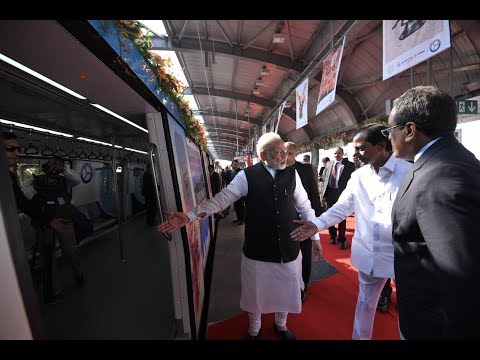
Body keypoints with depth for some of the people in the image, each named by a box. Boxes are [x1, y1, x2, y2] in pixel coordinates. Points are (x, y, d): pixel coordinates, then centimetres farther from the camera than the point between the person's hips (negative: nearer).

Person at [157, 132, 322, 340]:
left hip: (289, 249, 3)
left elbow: (305, 207, 5)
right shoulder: (247, 176, -10)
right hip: (258, 250, -2)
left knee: (286, 292, 22)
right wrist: (189, 216, -25)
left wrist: (315, 237, 7)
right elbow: (222, 198, -16)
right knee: (255, 293, 19)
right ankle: (254, 329, 53)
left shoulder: (292, 174, -2)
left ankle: (281, 324, 56)